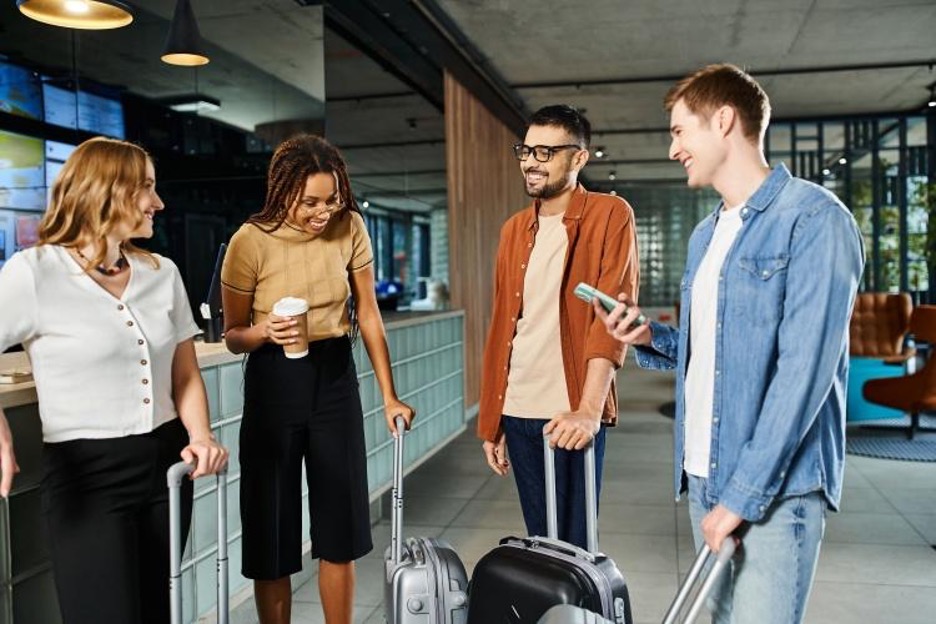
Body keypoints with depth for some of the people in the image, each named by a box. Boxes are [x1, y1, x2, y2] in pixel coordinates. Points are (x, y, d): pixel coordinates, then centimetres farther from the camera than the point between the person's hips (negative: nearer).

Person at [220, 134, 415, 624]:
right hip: (274, 382, -2)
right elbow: (233, 335, -4)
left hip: (335, 377, 3)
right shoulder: (252, 240, -14)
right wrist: (264, 331, -27)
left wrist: (389, 396, 0)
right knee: (274, 528, 4)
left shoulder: (350, 227, -5)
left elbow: (368, 314, 2)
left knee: (340, 526, 10)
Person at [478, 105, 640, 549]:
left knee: (574, 544, 3)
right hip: (517, 412, 5)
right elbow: (501, 326, 14)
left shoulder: (610, 216, -4)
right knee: (538, 539, 15)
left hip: (573, 413, -5)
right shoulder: (514, 229, 13)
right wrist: (490, 421, 13)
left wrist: (588, 409, -24)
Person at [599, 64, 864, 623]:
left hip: (775, 487, -8)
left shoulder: (813, 219, -12)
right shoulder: (706, 234, 14)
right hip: (705, 477, 8)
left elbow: (803, 370, -19)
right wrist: (650, 338, 1)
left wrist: (744, 493, -19)